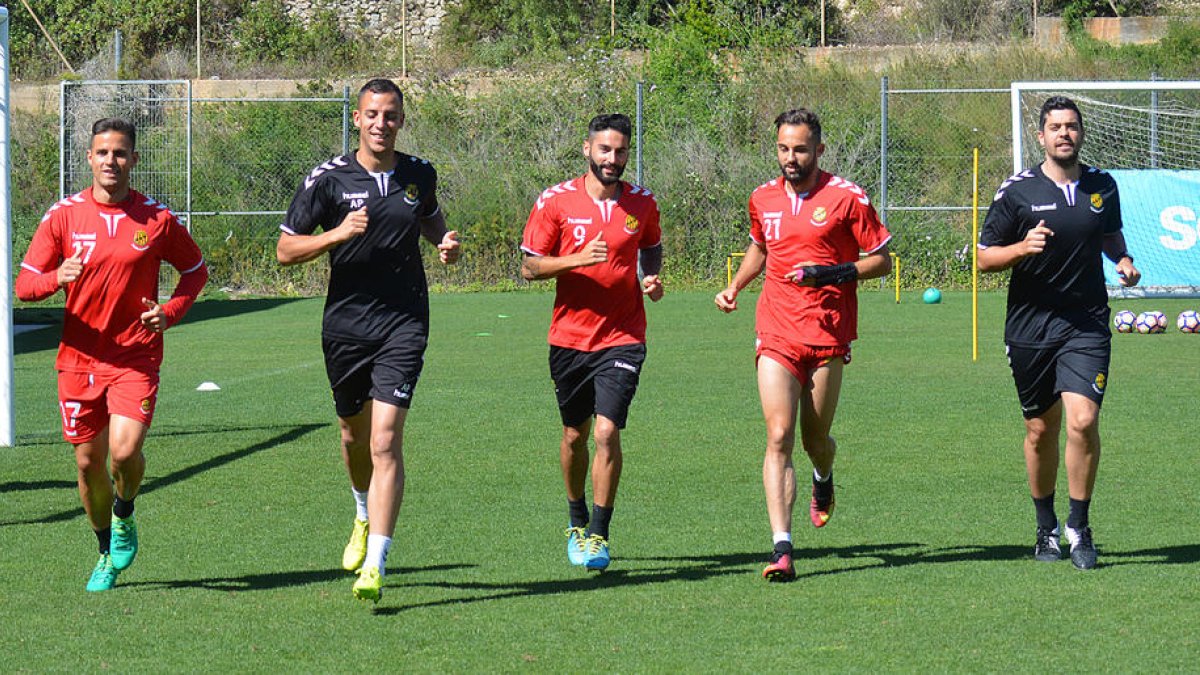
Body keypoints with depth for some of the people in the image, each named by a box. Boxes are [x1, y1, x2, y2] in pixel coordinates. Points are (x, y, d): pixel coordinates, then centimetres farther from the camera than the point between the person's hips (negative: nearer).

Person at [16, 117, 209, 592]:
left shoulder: (157, 219, -1)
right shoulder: (63, 215, 0)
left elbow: (195, 270, 14)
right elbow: (24, 285, 0)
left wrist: (170, 312, -5)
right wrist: (58, 277, -22)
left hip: (136, 357, -2)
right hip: (79, 357, 2)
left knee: (125, 449, -21)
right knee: (88, 461, 6)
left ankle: (125, 516, 13)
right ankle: (107, 552, 30)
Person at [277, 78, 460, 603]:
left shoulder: (420, 175, 3)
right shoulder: (327, 179, -5)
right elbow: (285, 250, -4)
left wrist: (444, 242, 3)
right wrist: (338, 233, -19)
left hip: (404, 323, -1)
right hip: (345, 320, 1)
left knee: (385, 440, -13)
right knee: (353, 433, 17)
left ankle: (374, 567, -17)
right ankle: (365, 516, 50)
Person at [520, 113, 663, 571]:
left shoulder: (642, 203, 2)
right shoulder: (556, 201, -4)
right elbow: (529, 267, -3)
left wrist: (651, 278, 0)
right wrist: (577, 259, -19)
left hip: (623, 339, -1)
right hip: (570, 338, 1)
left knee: (607, 432, -14)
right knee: (574, 434, 13)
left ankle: (598, 535, -5)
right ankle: (577, 520, 35)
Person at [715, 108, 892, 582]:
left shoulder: (846, 198, -5)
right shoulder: (763, 199, 9)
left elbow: (881, 260, -2)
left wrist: (831, 273, -16)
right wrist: (735, 286, 13)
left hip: (827, 335, -2)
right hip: (776, 333, 2)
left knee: (815, 439, 8)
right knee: (779, 436, -12)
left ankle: (824, 481, 47)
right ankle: (782, 548, -18)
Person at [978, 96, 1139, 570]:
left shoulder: (1102, 187, 6)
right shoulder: (1017, 192, -2)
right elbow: (985, 257, 0)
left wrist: (1123, 260, 5)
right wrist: (1023, 247, -18)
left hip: (1087, 323, 0)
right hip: (1030, 327, 0)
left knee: (1083, 420, -16)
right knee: (1040, 429, 8)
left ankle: (1079, 526, -1)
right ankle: (1046, 528, 27)